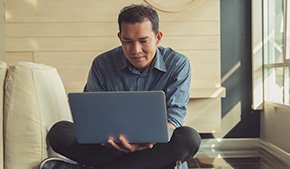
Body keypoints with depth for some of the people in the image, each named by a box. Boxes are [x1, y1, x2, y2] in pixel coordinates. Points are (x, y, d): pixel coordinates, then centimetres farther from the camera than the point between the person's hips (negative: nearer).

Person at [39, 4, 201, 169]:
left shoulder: (178, 64, -7)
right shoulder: (102, 64, -3)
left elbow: (174, 114, -14)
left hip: (152, 145, 0)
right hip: (113, 145, 1)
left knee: (190, 138, -34)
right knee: (59, 132, -22)